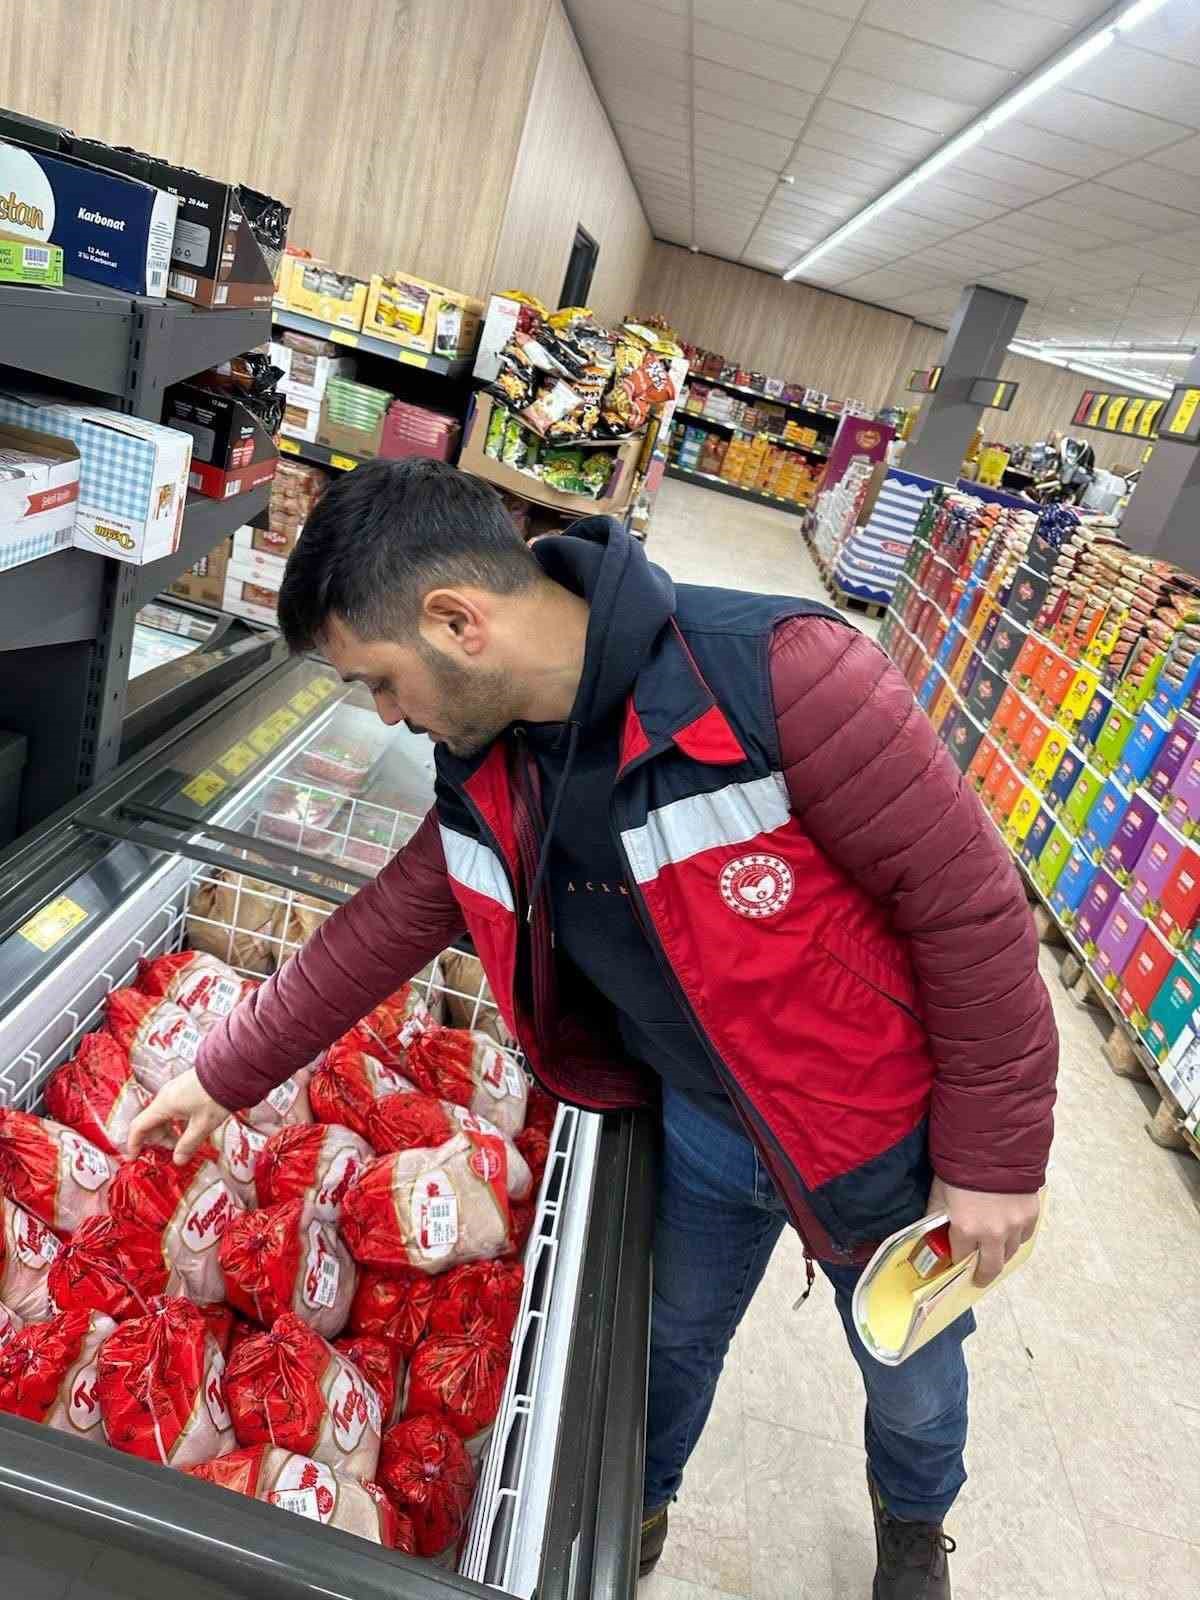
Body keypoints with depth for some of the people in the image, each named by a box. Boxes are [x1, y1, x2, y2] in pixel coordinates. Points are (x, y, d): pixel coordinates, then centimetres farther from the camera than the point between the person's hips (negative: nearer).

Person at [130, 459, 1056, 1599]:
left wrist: (992, 1157, -17)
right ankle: (642, 1505, 61)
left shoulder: (777, 678, -35)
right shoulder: (486, 767, -11)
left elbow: (971, 905, -26)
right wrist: (226, 1073, 9)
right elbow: (387, 925, 2)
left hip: (878, 1123, -4)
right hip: (700, 1120, 4)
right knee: (679, 1336, 28)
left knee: (911, 1374, 24)